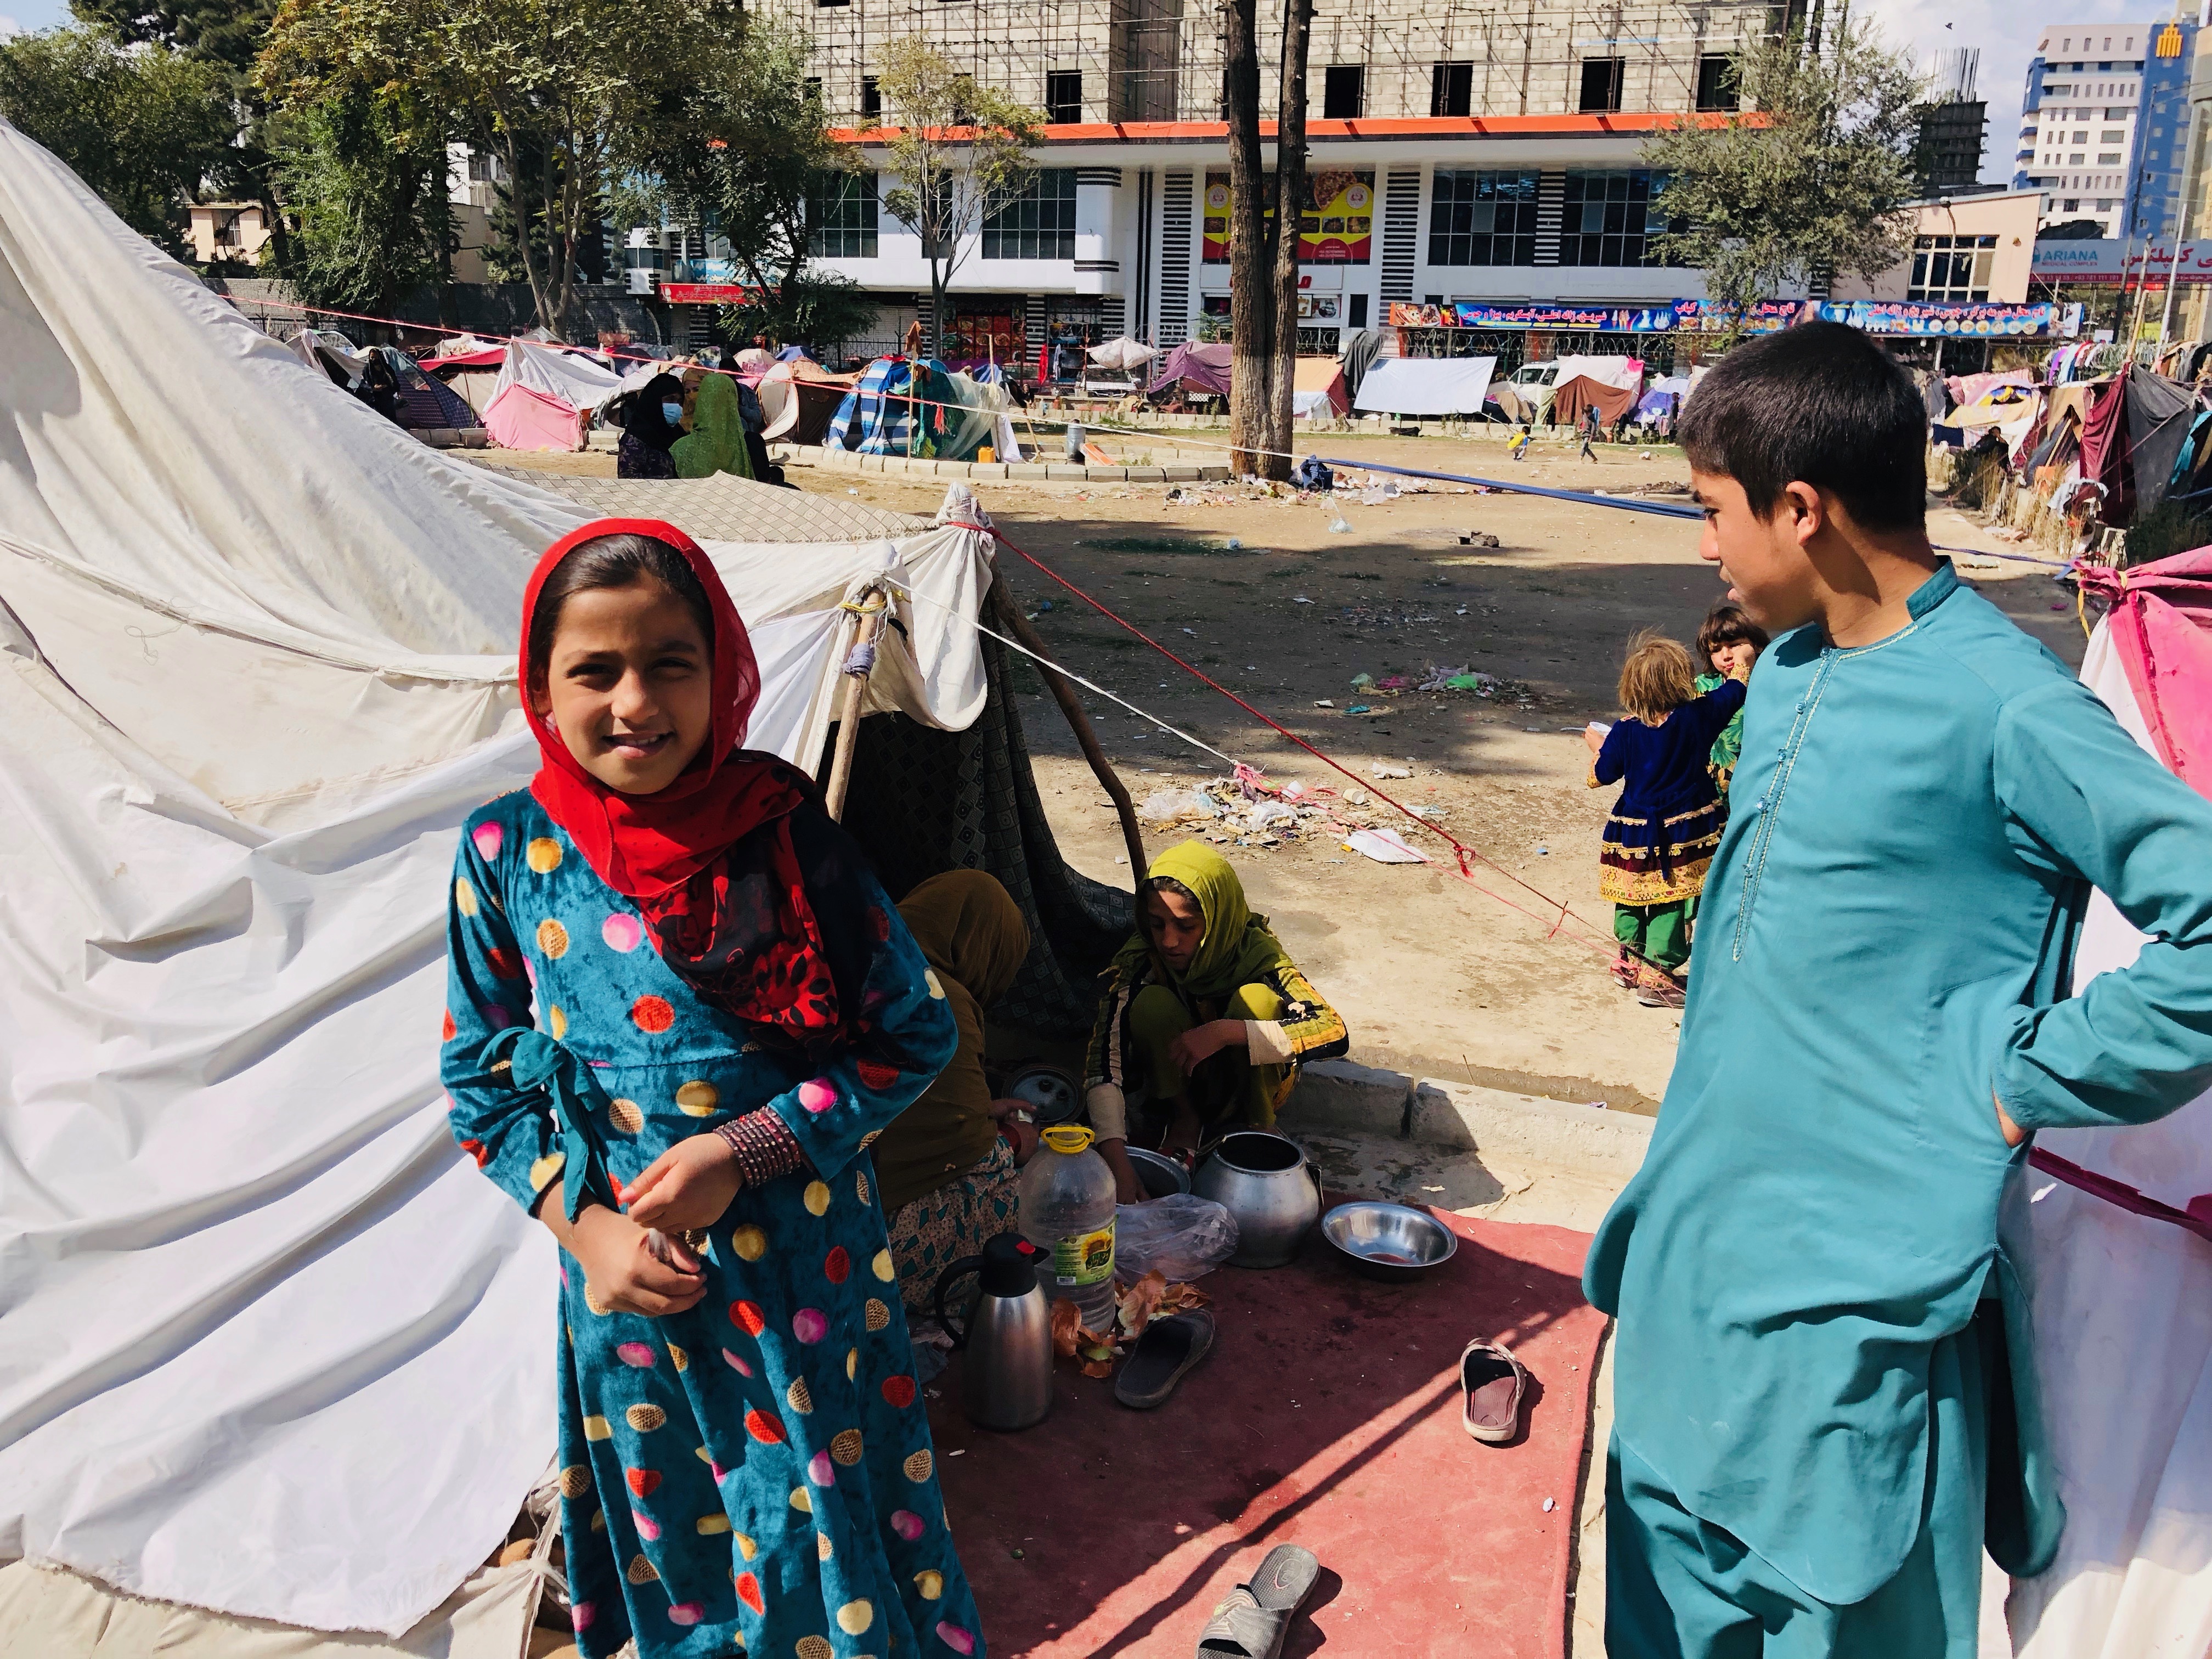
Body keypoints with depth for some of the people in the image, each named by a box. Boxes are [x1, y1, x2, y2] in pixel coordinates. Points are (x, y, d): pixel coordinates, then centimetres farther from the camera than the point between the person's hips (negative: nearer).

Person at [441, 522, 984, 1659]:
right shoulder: (507, 849, -7)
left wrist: (741, 1152, -16)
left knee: (817, 1515, 12)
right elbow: (482, 1078, 3)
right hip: (626, 1267, 2)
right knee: (668, 1531, 21)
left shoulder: (781, 832, -13)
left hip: (802, 1257, -2)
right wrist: (584, 1224, -9)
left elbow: (915, 1032, -8)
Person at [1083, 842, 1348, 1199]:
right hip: (1178, 1082, 1)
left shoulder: (1255, 952, -27)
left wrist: (1224, 1032, -45)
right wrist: (1117, 1162, -49)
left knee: (1256, 999, -30)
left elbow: (1335, 1033, -38)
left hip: (1250, 1081, -1)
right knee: (1152, 1003, -28)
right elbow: (1103, 1065, -35)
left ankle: (1254, 1126, -10)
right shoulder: (1139, 961, -26)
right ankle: (1185, 1119, -5)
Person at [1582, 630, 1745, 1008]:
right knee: (1670, 905, 4)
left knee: (1631, 897, 18)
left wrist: (1596, 745, 20)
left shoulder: (1625, 731, -9)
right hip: (1684, 831, -1)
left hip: (1635, 832, 2)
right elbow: (1736, 690, 6)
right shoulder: (1699, 715, -11)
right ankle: (1656, 974, 6)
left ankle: (1630, 959, 31)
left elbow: (1600, 777, 1)